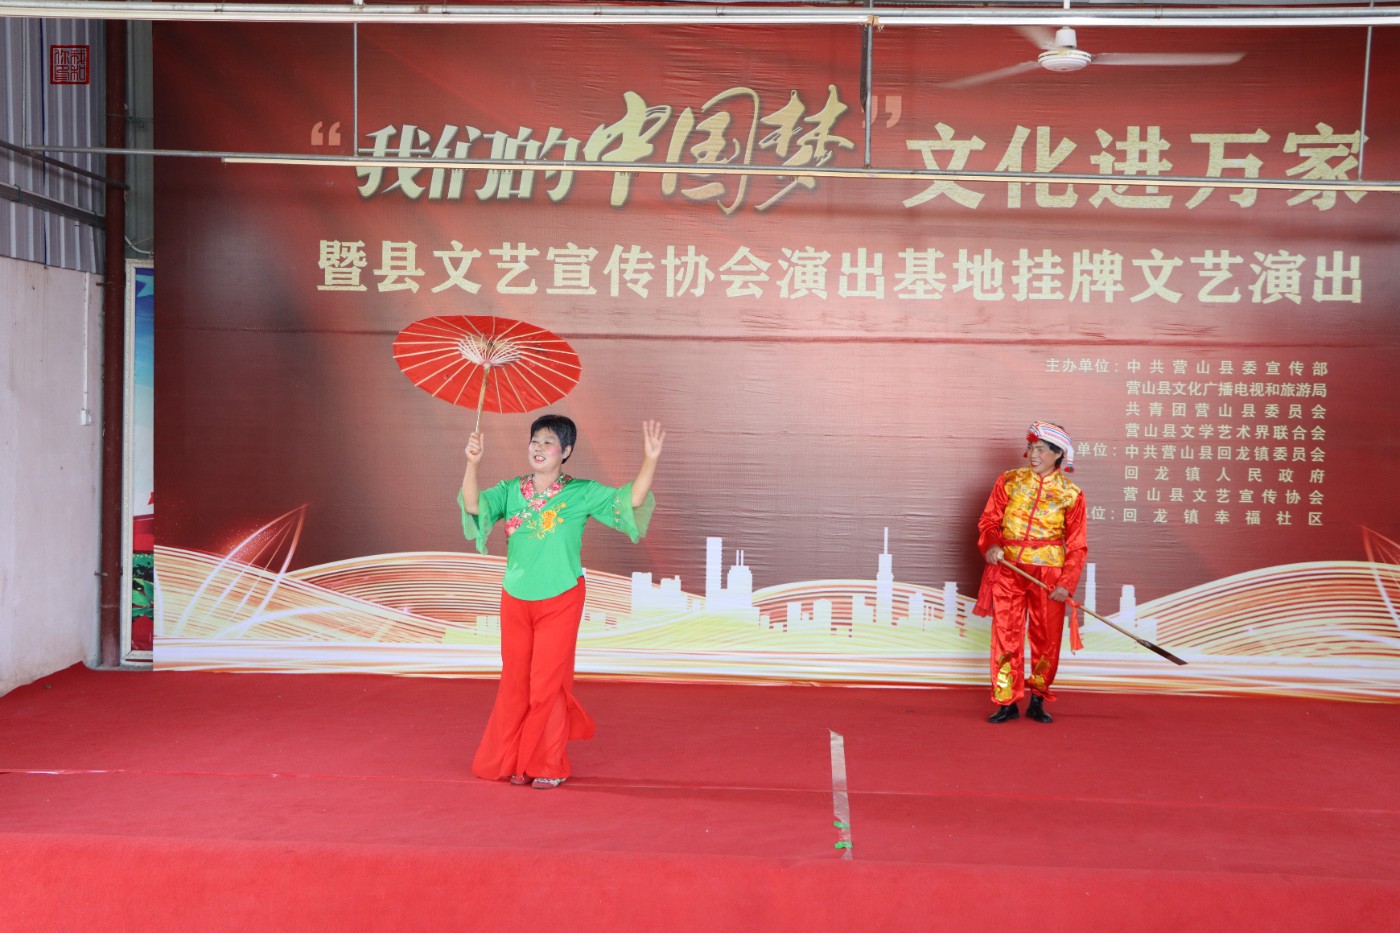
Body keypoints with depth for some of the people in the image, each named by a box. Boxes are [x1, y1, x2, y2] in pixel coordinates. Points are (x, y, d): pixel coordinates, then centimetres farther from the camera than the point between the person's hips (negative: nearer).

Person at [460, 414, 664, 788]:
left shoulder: (581, 493, -4)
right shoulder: (510, 490, 3)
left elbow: (631, 500, -13)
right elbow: (474, 506, -11)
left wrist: (650, 459, -24)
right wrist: (472, 463, -24)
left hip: (560, 602, -3)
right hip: (515, 601, 3)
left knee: (547, 684, 1)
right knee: (515, 684, 10)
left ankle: (548, 766, 18)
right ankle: (515, 761, 27)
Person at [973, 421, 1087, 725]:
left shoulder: (1071, 494, 2)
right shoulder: (1009, 481, 5)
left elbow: (1077, 546, 1)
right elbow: (989, 520, 7)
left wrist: (1067, 584, -9)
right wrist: (991, 544, -14)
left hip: (1048, 574, -1)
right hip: (1007, 569, 1)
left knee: (1046, 638, 4)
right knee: (1005, 635, 1)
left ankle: (1038, 700, 21)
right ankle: (1007, 702, 11)